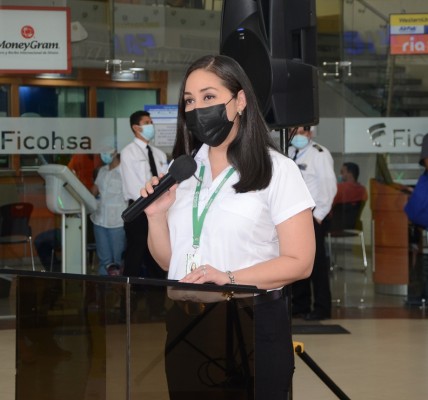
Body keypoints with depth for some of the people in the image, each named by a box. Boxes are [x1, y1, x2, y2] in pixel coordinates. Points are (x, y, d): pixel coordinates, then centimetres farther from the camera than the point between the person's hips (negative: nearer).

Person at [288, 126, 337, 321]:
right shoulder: (290, 153, 12)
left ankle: (321, 308, 1)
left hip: (312, 215, -7)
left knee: (316, 262, -5)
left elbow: (329, 186, -12)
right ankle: (300, 305, 18)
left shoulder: (319, 154, -9)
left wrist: (319, 215, -13)